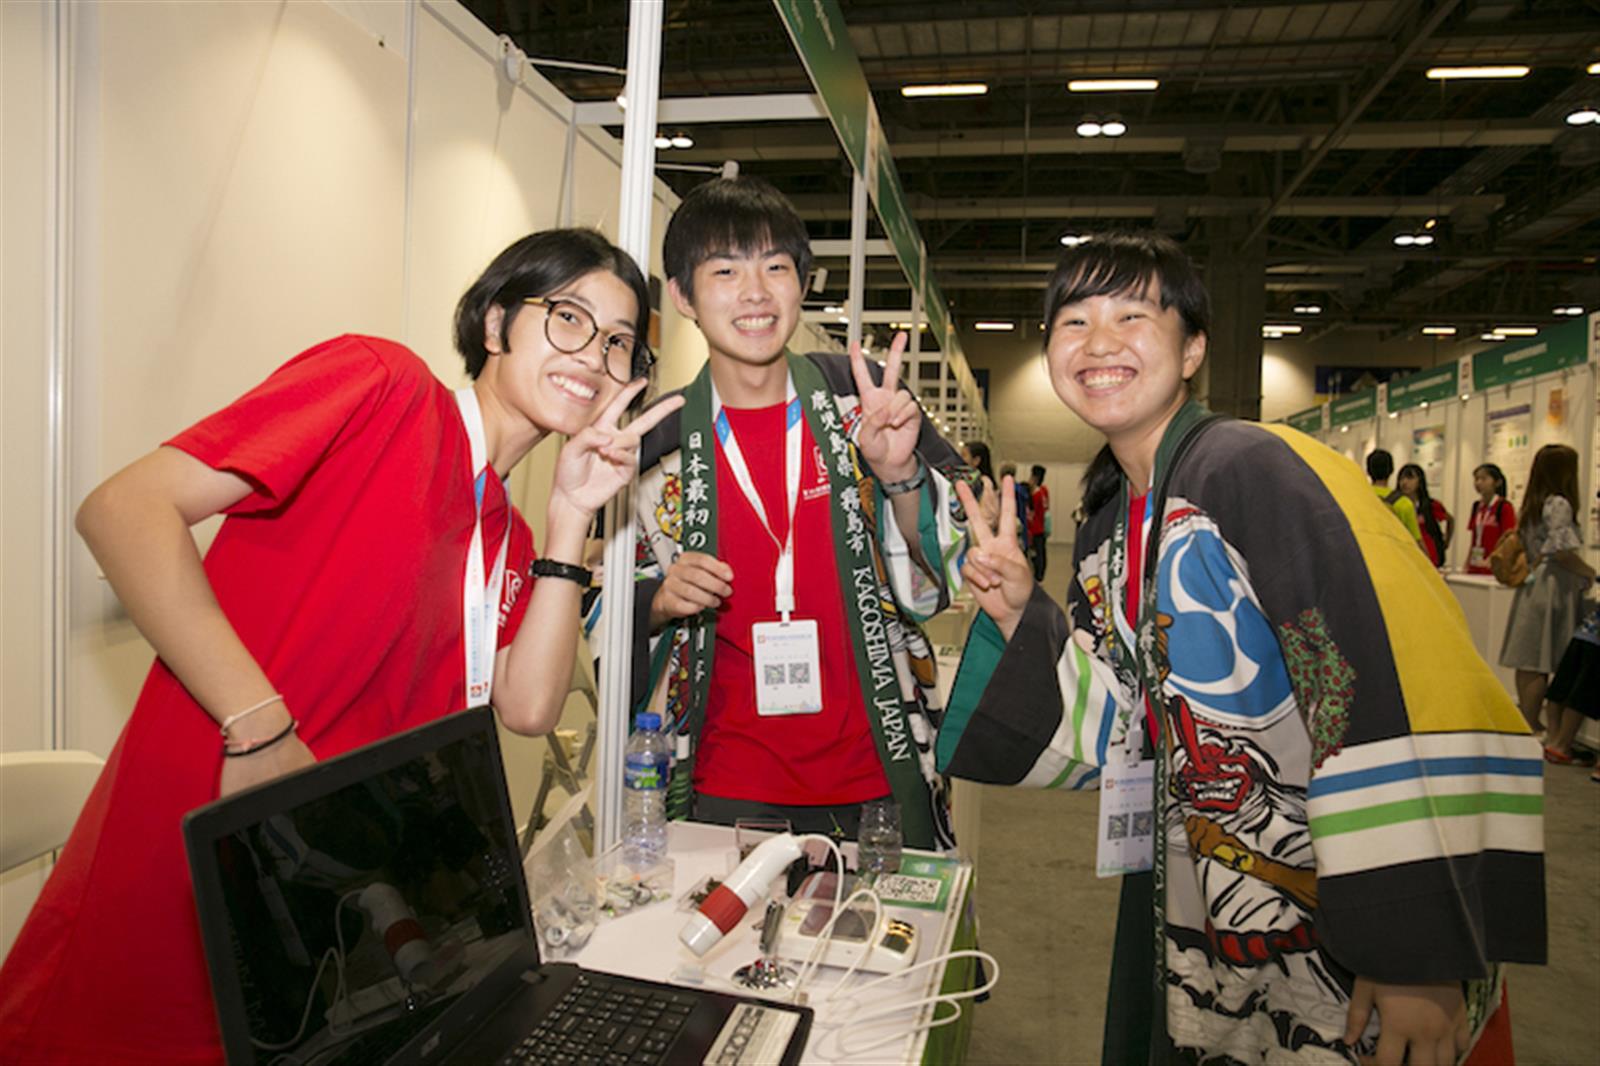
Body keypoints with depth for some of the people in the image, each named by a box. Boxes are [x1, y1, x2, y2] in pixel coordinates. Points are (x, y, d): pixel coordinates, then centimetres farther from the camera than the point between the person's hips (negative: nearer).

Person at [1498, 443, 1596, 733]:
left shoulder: (1531, 505, 14)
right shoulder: (1559, 505, -11)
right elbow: (1561, 550, -17)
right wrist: (1589, 572, -4)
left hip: (1531, 586, 8)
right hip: (1552, 588, -8)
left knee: (1528, 662, 10)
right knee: (1543, 664, -4)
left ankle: (1527, 723, 16)